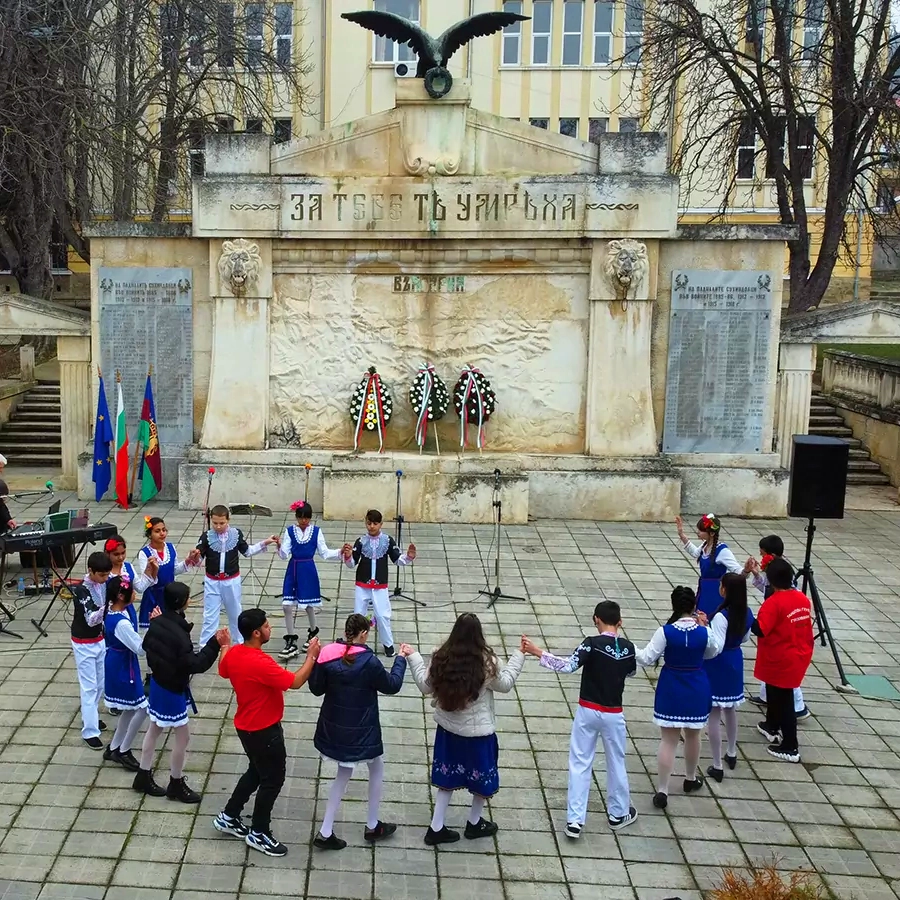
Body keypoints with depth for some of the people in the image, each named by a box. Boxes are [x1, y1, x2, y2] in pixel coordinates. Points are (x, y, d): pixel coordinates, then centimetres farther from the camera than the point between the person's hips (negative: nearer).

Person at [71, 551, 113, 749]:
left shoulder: (104, 583, -6)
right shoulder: (81, 590, -26)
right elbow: (91, 619, -38)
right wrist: (109, 606, -53)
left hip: (100, 640, 7)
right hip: (84, 644, -7)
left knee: (100, 683, 17)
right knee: (89, 687, -5)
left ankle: (91, 717, 36)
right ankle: (89, 731, 0)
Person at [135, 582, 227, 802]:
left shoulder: (157, 622, -6)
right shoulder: (179, 634, -31)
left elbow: (147, 645, 10)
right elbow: (195, 664, -28)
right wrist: (215, 644, -28)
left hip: (157, 682, 9)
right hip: (172, 690, -9)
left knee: (154, 730, 22)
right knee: (183, 736, 7)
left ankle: (143, 777, 35)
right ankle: (176, 785, 21)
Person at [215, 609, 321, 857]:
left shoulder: (233, 654, -5)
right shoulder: (260, 663, -32)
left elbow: (223, 671, 19)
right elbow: (296, 682, -29)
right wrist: (312, 656, -19)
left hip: (246, 725, 9)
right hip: (264, 730, -9)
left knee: (256, 772, 26)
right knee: (273, 779, 7)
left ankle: (228, 817, 35)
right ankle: (259, 834, 19)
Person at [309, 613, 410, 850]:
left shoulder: (327, 656, -10)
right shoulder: (369, 661, -22)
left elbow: (317, 689, 1)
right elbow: (392, 685, -7)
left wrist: (313, 660, 11)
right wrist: (401, 658, 6)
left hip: (334, 728, 5)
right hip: (361, 732, -5)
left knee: (343, 775, 21)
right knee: (377, 770, 22)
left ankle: (325, 833, 18)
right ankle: (372, 827, 32)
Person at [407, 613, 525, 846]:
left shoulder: (441, 658, -12)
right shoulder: (485, 662, -21)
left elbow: (426, 686, 1)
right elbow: (505, 684, -4)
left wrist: (413, 658, 11)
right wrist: (519, 655, 4)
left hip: (448, 728, 4)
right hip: (478, 731, -4)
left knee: (448, 778, 18)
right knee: (482, 778, 19)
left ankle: (436, 829, 22)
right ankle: (474, 824, 37)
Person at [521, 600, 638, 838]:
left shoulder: (593, 643, -17)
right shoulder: (628, 647, -4)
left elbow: (568, 666, -26)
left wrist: (538, 652, -25)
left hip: (588, 711, -2)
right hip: (613, 714, 2)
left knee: (580, 764, 5)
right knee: (616, 763, 18)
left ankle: (574, 820, 4)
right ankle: (618, 814, 32)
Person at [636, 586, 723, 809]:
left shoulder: (665, 632, -18)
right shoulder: (704, 632, -12)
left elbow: (647, 658, -14)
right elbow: (714, 652, 8)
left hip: (671, 690, -2)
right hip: (696, 690, 2)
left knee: (668, 740, 4)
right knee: (693, 736, 23)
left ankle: (662, 791, 3)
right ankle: (691, 779, 42)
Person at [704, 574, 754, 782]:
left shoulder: (721, 616, -27)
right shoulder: (747, 613, -3)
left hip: (718, 665, -8)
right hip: (735, 661, 8)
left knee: (714, 714, 2)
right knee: (730, 709, 25)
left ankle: (717, 766, 6)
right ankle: (731, 754, 41)